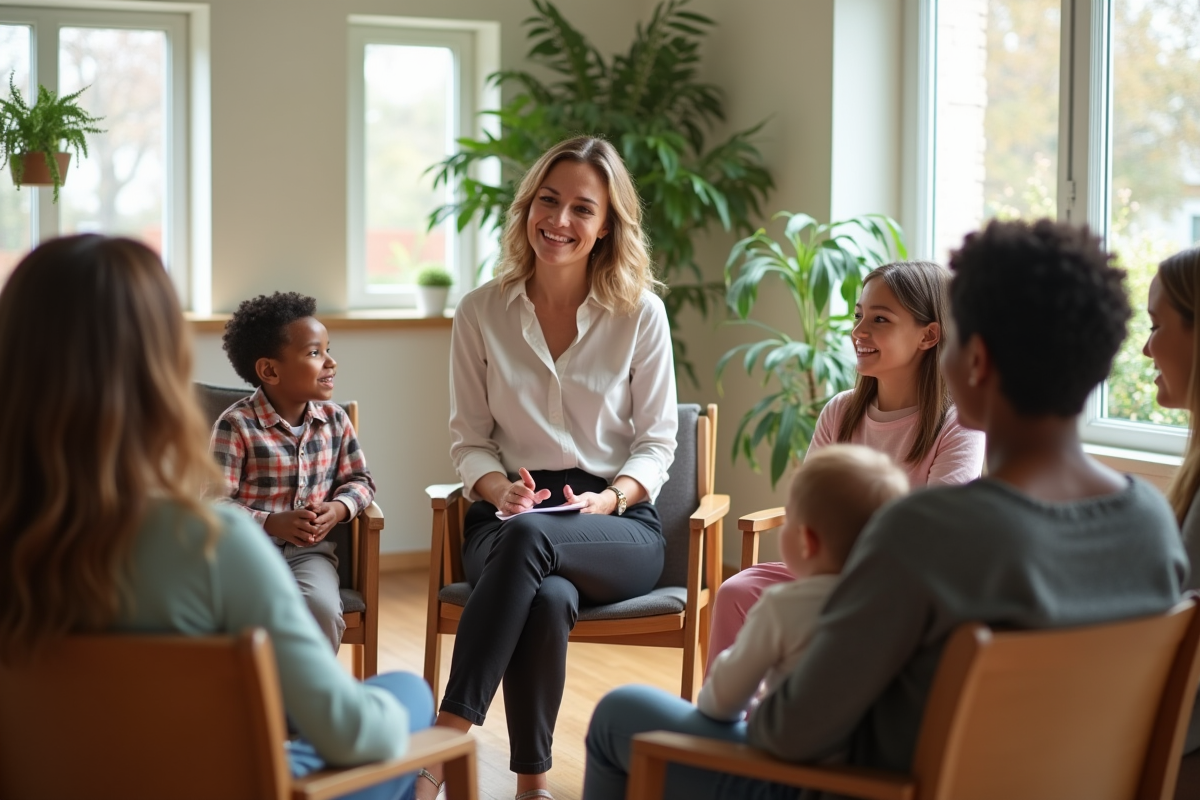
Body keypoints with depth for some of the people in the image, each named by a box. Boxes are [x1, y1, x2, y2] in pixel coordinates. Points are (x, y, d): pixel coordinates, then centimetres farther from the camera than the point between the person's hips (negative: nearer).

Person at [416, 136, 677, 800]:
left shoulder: (640, 314, 3)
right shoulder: (481, 312, 6)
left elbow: (656, 442, 6)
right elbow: (468, 440, 9)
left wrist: (609, 498, -14)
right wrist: (499, 488, -13)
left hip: (616, 525, -1)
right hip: (509, 516, 1)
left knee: (529, 537, -38)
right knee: (549, 598, -37)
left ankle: (442, 745, -38)